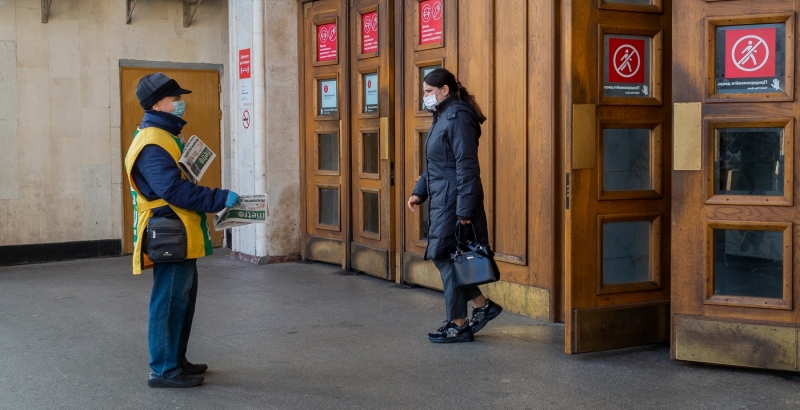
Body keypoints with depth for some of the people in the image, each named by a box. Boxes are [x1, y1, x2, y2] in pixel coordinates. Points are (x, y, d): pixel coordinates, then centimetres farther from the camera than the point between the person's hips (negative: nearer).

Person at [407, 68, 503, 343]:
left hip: (454, 201, -10)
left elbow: (467, 167, -20)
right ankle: (483, 305, 24)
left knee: (447, 258, -3)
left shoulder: (458, 118, -15)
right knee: (442, 256, 13)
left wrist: (464, 210, -22)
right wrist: (419, 192, 14)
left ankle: (458, 326, 8)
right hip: (441, 200, 10)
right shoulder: (442, 117, 16)